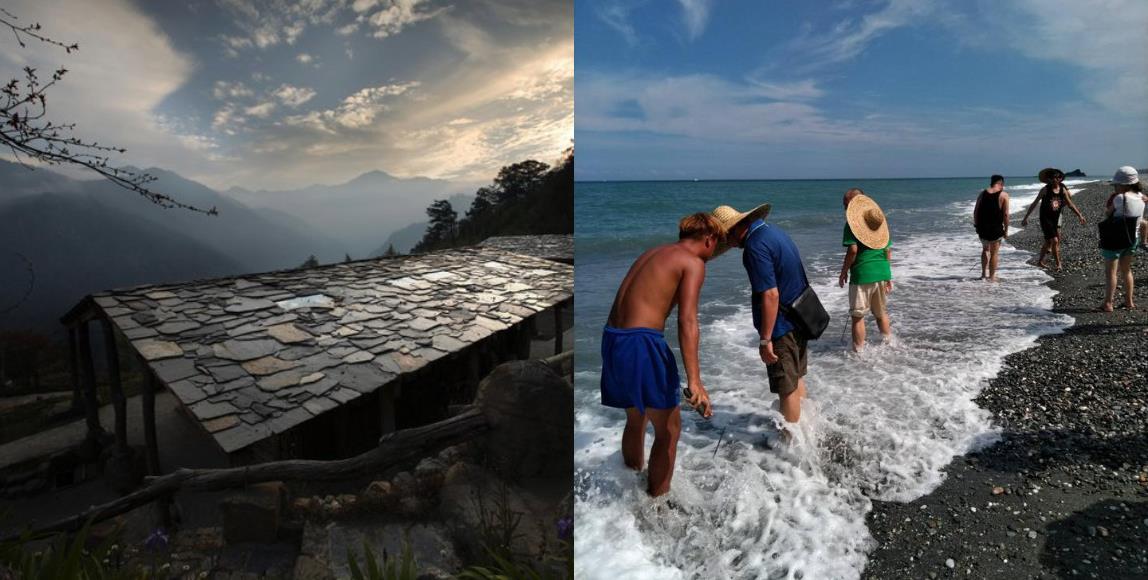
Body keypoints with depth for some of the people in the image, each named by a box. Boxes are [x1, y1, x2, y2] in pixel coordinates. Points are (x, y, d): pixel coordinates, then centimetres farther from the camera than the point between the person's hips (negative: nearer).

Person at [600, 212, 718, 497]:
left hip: (611, 339, 9)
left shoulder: (654, 252, 20)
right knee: (669, 431, 8)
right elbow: (687, 320, -17)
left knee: (635, 420, 26)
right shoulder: (694, 263, -4)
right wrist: (694, 381, -23)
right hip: (641, 344, -9)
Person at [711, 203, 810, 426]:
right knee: (796, 378, 23)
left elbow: (770, 294, -27)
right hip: (800, 317, 10)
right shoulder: (771, 230, 7)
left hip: (781, 325, -10)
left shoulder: (755, 246, -23)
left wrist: (765, 340, -22)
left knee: (786, 387, 5)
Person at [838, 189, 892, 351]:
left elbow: (853, 249, -17)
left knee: (858, 316, 2)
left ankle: (859, 351, 4)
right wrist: (887, 276, 19)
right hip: (882, 272, 7)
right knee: (881, 313, 22)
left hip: (862, 274, -7)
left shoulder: (852, 222, -8)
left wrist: (844, 271, -6)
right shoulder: (879, 222, 13)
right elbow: (888, 250, 14)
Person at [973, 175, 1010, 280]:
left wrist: (976, 225, 14)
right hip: (996, 228, -4)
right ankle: (992, 276, 10)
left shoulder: (982, 193, 4)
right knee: (994, 253, 7)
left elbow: (975, 211, 5)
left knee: (985, 249, 22)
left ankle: (984, 274, 22)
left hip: (982, 227, 4)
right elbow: (1005, 214, -10)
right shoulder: (1003, 195, -7)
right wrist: (1006, 230, -3)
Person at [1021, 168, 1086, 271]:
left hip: (1056, 219, 5)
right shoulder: (1045, 189, -10)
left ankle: (1040, 261, 30)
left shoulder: (1063, 189, 2)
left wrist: (1080, 215, 11)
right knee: (1054, 241, -11)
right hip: (1045, 219, -5)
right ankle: (1058, 264, -2)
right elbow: (1034, 204, -6)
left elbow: (1070, 204, 11)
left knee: (1048, 242, 14)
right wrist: (1026, 218, -8)